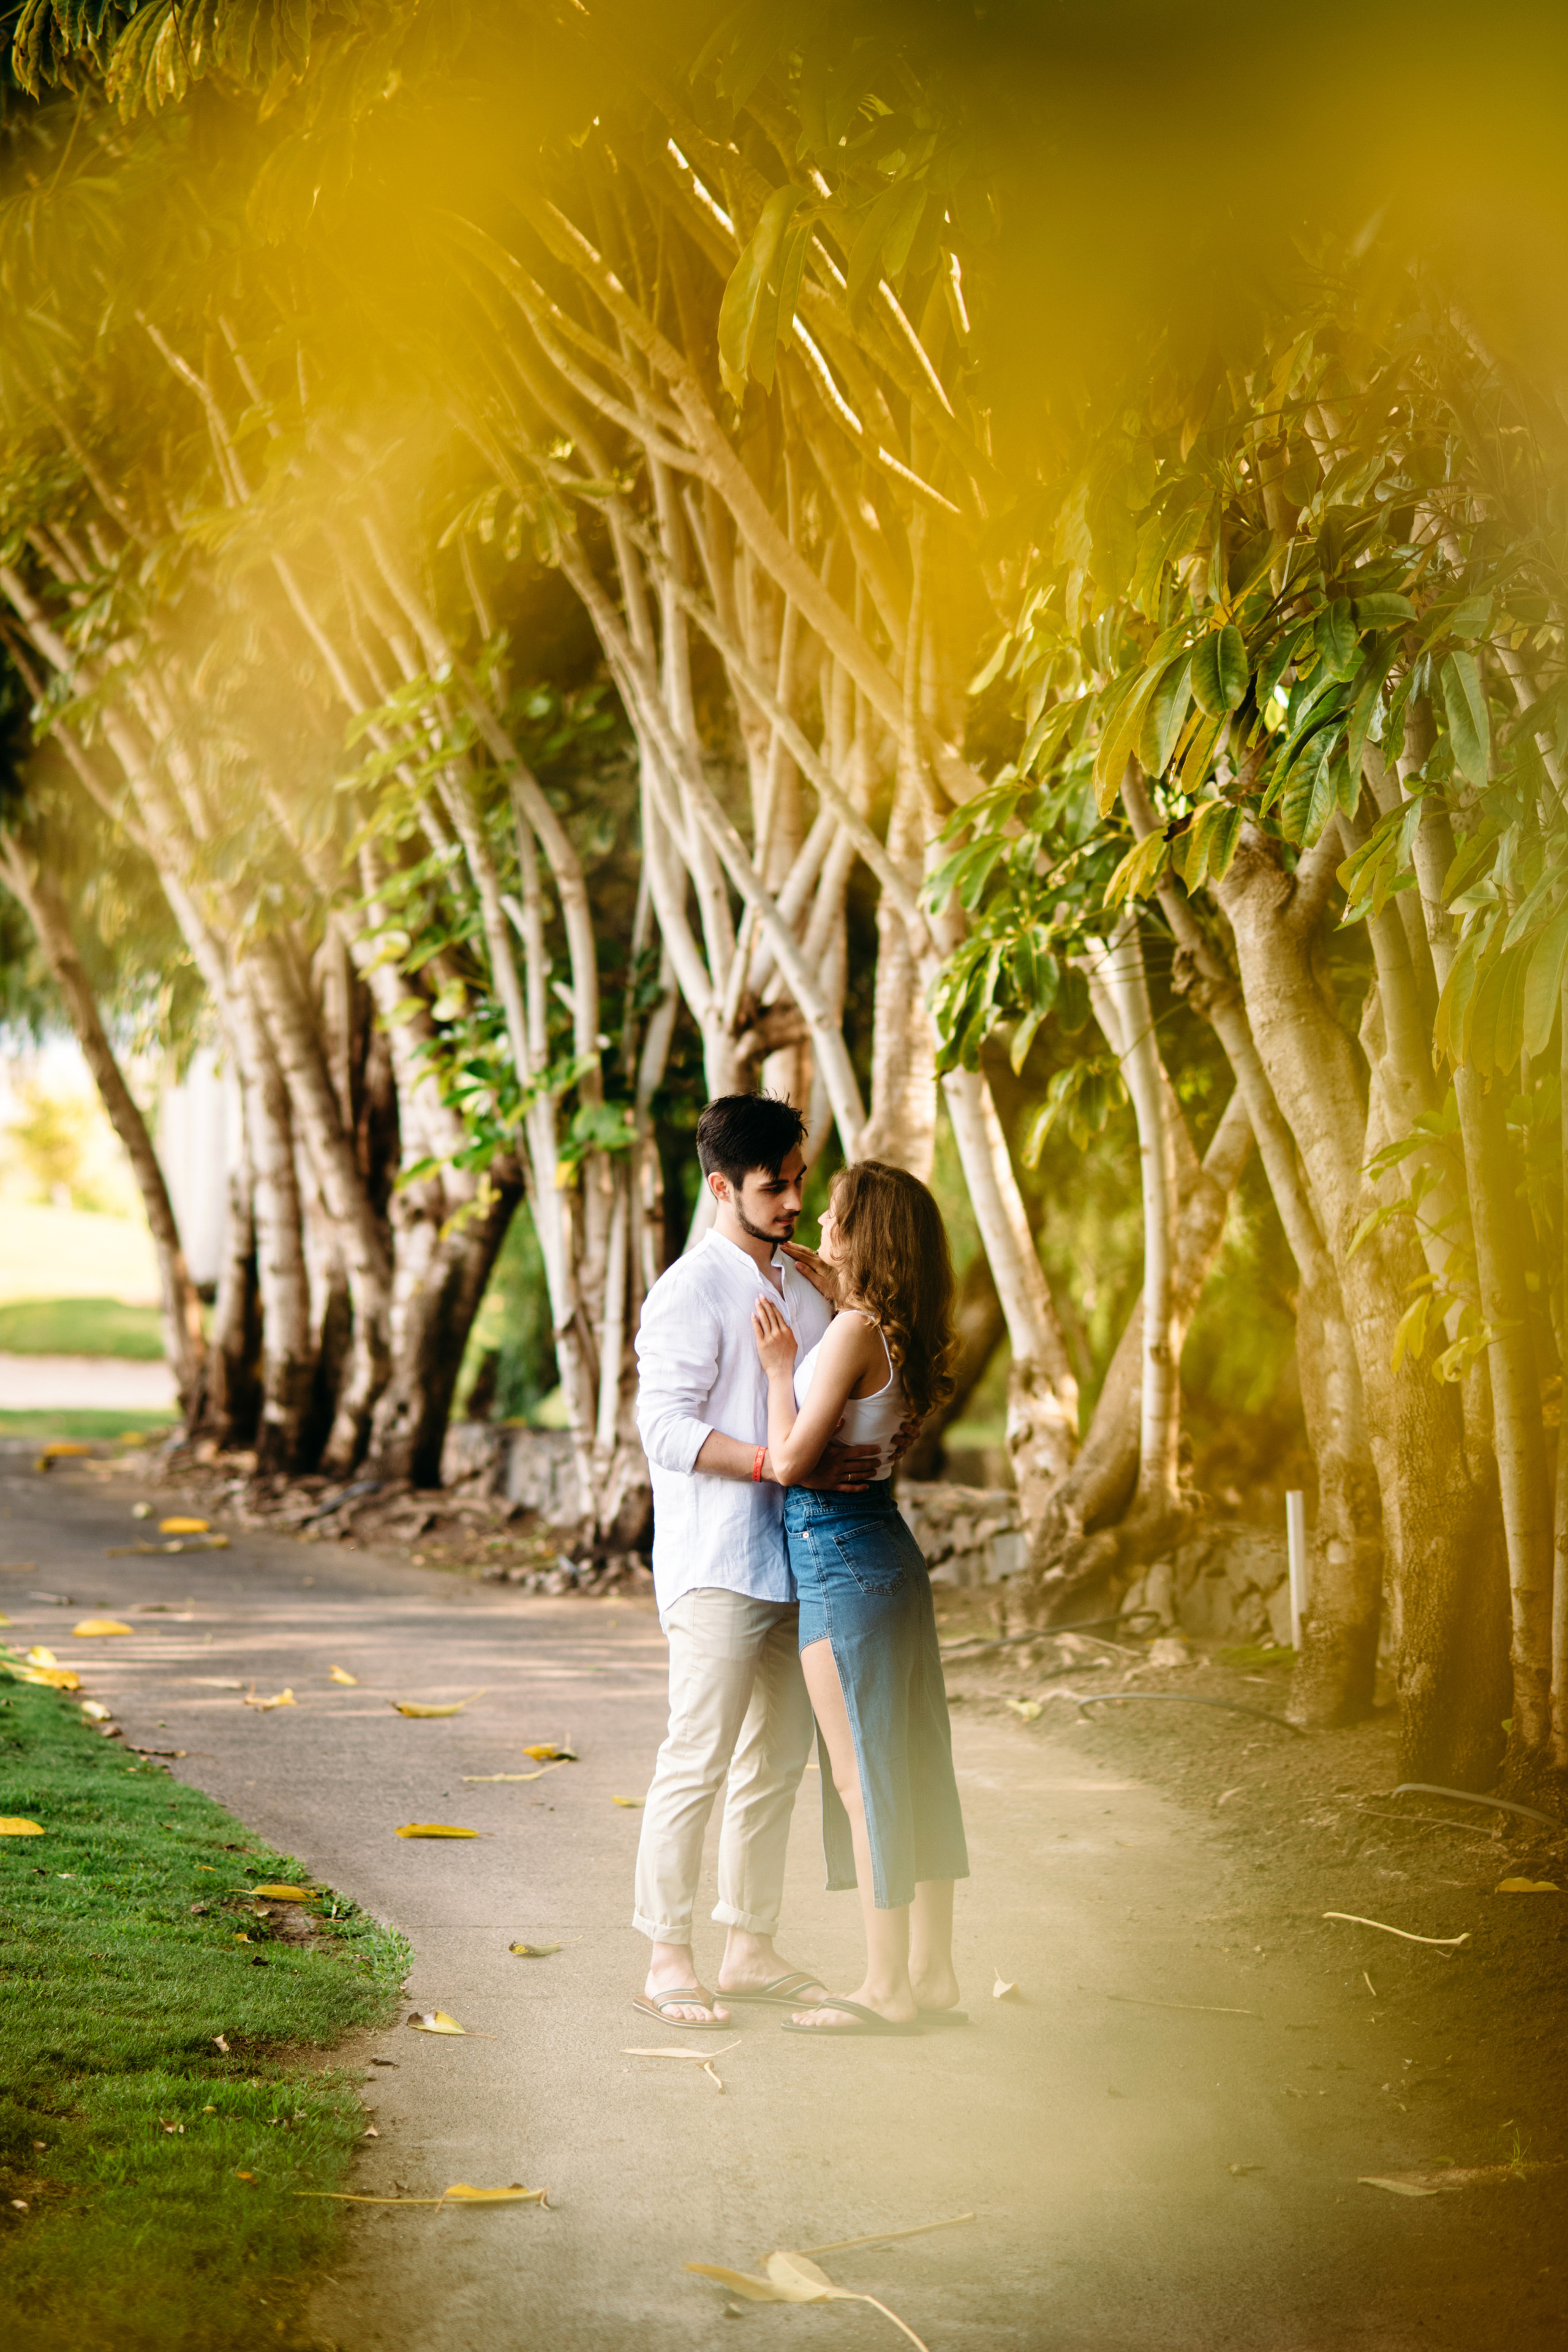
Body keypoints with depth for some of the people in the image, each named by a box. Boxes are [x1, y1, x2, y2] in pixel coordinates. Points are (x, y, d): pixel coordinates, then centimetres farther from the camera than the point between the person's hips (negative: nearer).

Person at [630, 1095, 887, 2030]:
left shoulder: (804, 1284, 15)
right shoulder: (692, 1291, -9)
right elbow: (668, 1429, -17)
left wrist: (854, 1456, 5)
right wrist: (779, 1463, -25)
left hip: (795, 1556, 8)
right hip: (717, 1563, -8)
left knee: (779, 1759, 12)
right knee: (698, 1763, -7)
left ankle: (751, 1947, 21)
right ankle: (668, 1960, 0)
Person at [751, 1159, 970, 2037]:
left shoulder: (851, 1333, -18)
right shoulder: (891, 1329, 7)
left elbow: (789, 1460, -19)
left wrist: (779, 1366, -8)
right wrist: (830, 1287, 25)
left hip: (841, 1560, -9)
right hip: (888, 1547, 9)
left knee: (862, 1773, -3)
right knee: (911, 1764, 11)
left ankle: (889, 1988, 2)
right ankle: (932, 1974, 17)